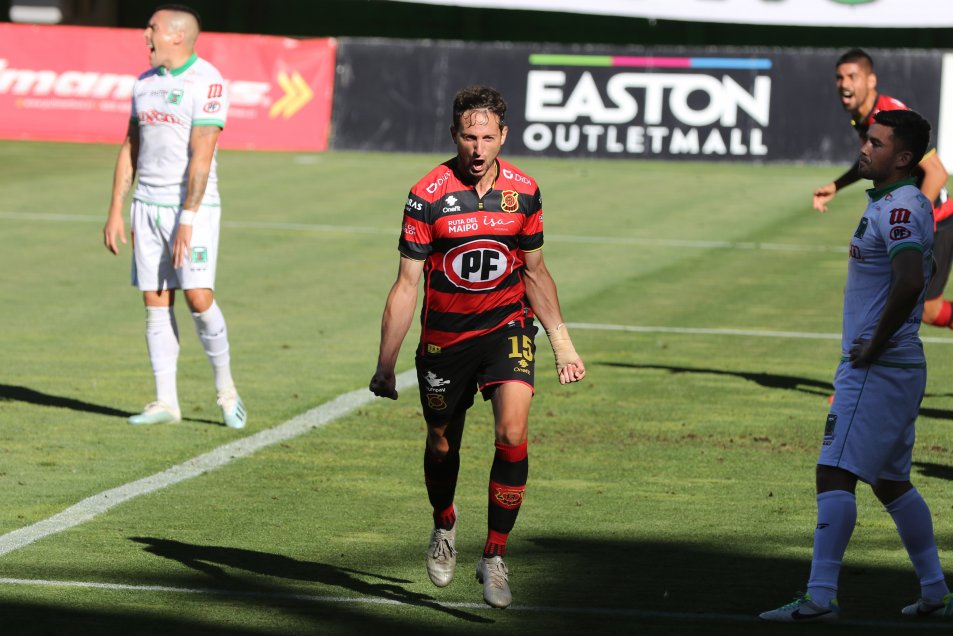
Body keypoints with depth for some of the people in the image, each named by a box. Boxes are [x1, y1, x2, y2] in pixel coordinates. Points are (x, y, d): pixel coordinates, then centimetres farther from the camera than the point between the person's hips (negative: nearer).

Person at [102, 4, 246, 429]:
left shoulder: (207, 82, -11)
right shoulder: (145, 82, 11)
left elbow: (201, 156, -17)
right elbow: (129, 150, 16)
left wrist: (187, 220, -22)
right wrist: (115, 212, 10)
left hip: (191, 207, -6)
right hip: (147, 206, 6)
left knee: (199, 299, -14)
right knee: (155, 303, 3)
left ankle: (225, 389, 5)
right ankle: (165, 402, 7)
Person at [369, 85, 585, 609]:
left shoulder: (523, 191, -3)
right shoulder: (428, 195, -12)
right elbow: (407, 284, -7)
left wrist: (562, 344, 10)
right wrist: (385, 364, -8)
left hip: (507, 328, 1)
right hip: (444, 335, -1)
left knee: (512, 433, -20)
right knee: (442, 444, 14)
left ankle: (494, 557, -10)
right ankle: (444, 525, 46)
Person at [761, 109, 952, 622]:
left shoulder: (899, 208, -16)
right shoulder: (890, 204, 16)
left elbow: (910, 281, -31)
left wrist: (874, 344, -21)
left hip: (876, 368, -11)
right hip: (898, 367, 11)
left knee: (835, 474, -13)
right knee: (891, 481, 17)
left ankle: (820, 595, -17)